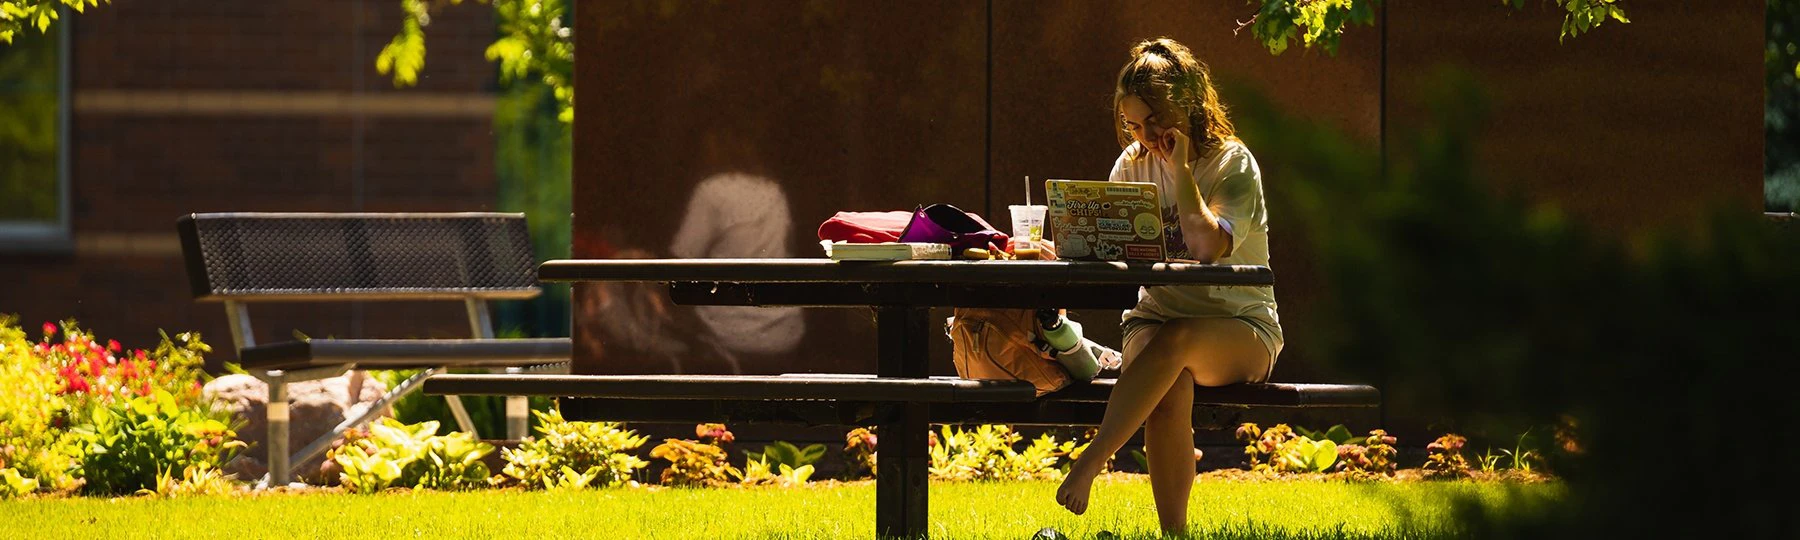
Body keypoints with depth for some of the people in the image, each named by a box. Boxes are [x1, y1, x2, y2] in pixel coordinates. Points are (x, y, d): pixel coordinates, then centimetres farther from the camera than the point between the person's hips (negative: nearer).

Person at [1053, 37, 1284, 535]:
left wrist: (1181, 169, -16)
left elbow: (1207, 244, -22)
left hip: (1239, 331, -3)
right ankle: (1173, 531, -34)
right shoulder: (1135, 164, 9)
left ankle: (1088, 464, -42)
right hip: (1154, 321, 3)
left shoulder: (1232, 163, -5)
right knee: (1172, 387, -34)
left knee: (1176, 342, -39)